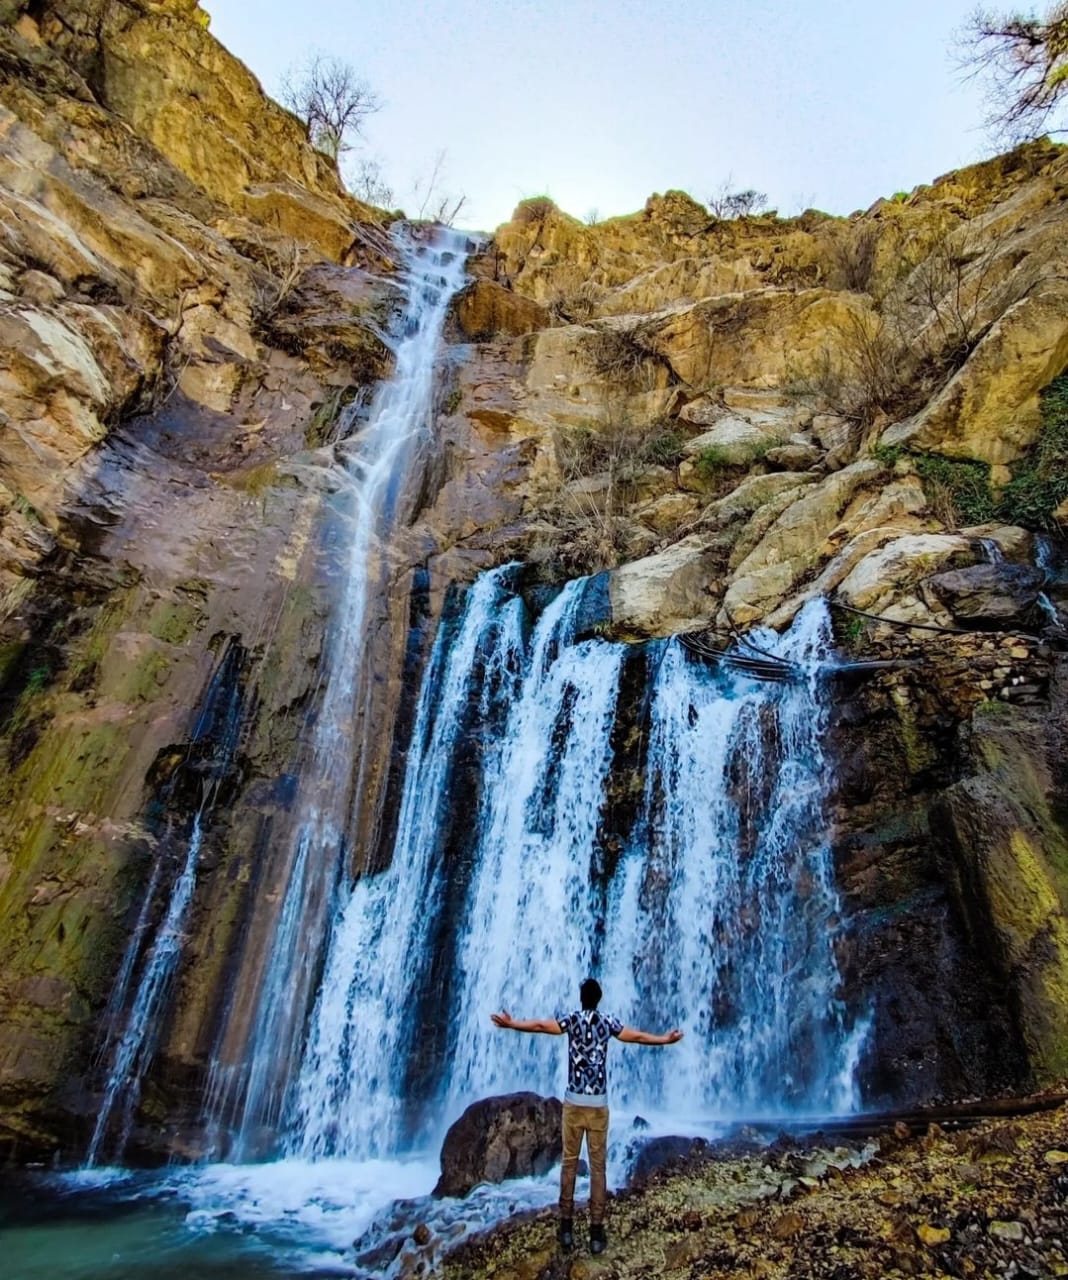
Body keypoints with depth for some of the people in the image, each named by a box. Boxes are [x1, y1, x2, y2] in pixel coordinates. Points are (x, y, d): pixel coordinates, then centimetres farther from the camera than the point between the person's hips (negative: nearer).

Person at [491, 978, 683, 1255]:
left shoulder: (572, 1019, -3)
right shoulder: (608, 1021, -1)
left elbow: (541, 1025, -10)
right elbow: (637, 1037, 2)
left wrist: (511, 1023, -4)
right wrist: (666, 1039, 13)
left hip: (574, 1102, 0)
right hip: (598, 1105, 0)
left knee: (569, 1162, 11)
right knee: (598, 1166, 8)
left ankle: (566, 1226, 16)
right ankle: (596, 1231, 11)